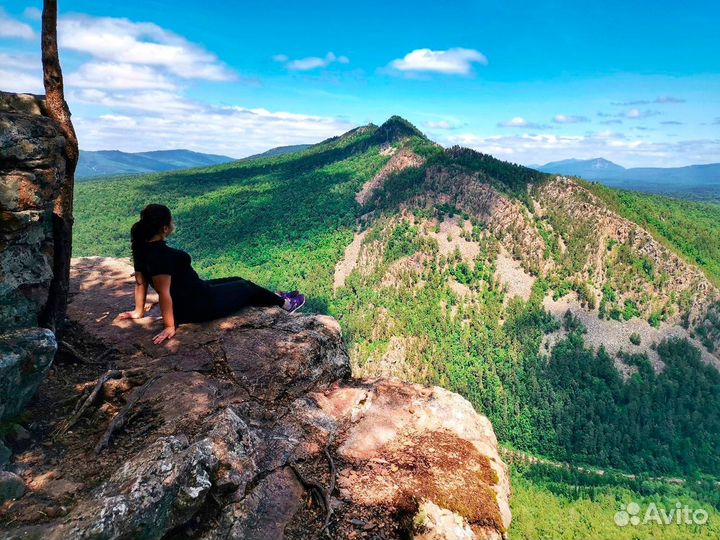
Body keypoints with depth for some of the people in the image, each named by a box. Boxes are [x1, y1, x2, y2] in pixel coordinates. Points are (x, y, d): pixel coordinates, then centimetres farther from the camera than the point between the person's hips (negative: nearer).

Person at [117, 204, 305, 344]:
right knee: (246, 287, 12)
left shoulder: (142, 247, -4)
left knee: (237, 280, 24)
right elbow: (163, 292, -29)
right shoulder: (162, 254, -32)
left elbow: (140, 282, 4)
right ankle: (284, 303, 35)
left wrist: (139, 311, 13)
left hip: (184, 305, 9)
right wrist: (170, 326, -22)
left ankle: (274, 297, 44)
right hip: (200, 306, -9)